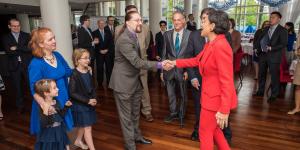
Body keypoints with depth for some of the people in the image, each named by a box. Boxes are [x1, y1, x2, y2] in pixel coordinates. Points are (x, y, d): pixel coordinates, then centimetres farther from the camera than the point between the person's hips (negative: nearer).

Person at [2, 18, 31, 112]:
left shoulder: (26, 35, 5)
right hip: (14, 66, 1)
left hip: (27, 65, -1)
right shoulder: (6, 38, 4)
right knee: (18, 88, 11)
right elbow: (8, 52, -8)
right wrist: (23, 50, -11)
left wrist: (17, 48, -15)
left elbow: (30, 48, -9)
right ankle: (20, 107, 24)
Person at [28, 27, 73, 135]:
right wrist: (44, 105, -37)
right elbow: (35, 90, -22)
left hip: (63, 99, 6)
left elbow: (68, 72, 11)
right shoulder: (36, 64, -20)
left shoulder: (57, 55, -2)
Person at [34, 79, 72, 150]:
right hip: (48, 135, -6)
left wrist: (66, 106, -2)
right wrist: (46, 114, -42)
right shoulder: (43, 107, -23)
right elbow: (43, 124, -26)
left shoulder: (56, 102, -2)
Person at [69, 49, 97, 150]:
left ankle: (78, 141, 46)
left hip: (88, 103, 7)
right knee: (87, 127, -1)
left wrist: (94, 98, -6)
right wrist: (87, 100, -21)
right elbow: (72, 93, -20)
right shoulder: (74, 74, -19)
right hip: (79, 105, -7)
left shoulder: (88, 71, 0)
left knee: (84, 125, 23)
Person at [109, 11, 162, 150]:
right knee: (127, 116, 7)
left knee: (135, 113, 22)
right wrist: (158, 64, -31)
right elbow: (137, 62, -29)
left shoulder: (133, 36, 7)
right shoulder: (124, 40, -23)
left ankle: (137, 136, 42)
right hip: (123, 83, -9)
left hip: (135, 81, 9)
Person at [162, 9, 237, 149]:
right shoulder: (210, 43, 4)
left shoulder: (221, 46, -26)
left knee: (205, 133, 11)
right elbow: (197, 60, 17)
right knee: (213, 128, 25)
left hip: (216, 97, -9)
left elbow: (227, 81, -27)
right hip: (210, 94, 9)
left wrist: (224, 110, -26)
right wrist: (175, 63, 17)